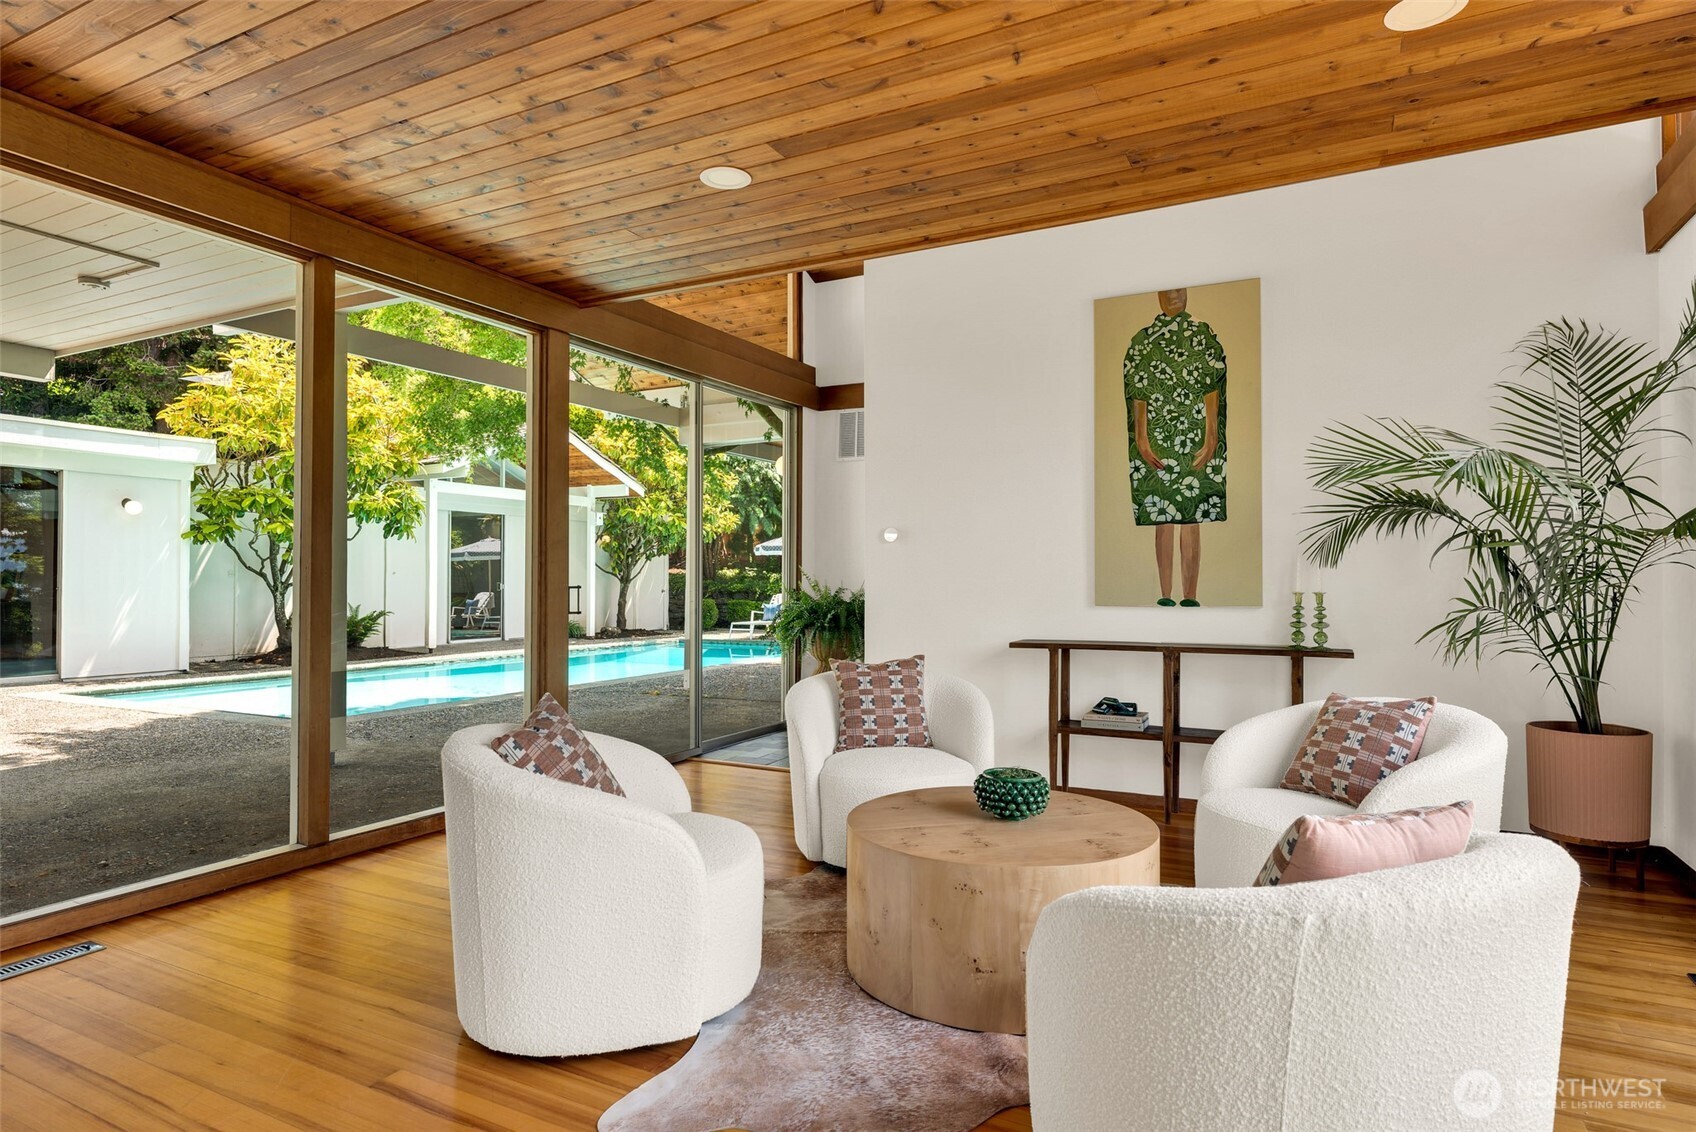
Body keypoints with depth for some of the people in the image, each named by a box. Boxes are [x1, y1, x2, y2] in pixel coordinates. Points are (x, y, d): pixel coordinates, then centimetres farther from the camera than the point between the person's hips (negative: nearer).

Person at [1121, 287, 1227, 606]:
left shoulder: (1204, 336, 7)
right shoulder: (1144, 340, 5)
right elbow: (1138, 397, -1)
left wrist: (1211, 440, -5)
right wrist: (1141, 440, -9)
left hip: (1196, 442, 0)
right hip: (1157, 441, 0)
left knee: (1192, 520, 1)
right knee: (1162, 522, 0)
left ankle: (1190, 596, 5)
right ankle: (1166, 596, 3)